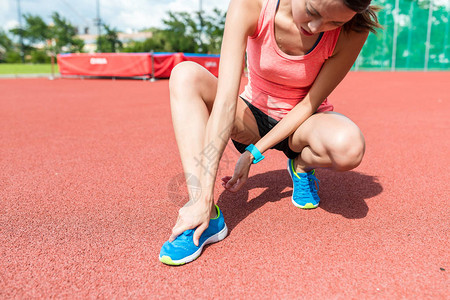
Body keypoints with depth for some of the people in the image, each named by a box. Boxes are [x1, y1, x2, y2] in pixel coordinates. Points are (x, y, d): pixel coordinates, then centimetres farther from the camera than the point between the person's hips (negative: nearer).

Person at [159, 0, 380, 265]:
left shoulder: (352, 33, -22)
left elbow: (309, 104, -15)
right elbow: (225, 100, -35)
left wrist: (254, 153, -21)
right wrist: (203, 199, -38)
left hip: (303, 122, -1)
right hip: (254, 116, 2)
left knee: (349, 146, -37)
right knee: (185, 75, -26)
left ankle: (302, 166, 2)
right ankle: (209, 216, -31)